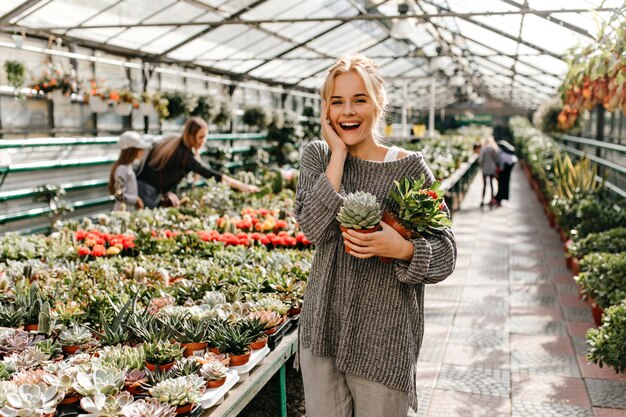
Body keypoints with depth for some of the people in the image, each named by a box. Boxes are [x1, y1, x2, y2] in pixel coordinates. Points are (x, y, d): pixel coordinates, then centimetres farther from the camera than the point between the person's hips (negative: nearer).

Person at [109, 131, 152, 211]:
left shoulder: (128, 166, 8)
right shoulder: (122, 169, -18)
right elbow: (119, 195, -22)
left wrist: (136, 200, 8)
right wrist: (136, 199, -14)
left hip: (130, 210, 9)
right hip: (123, 210, -9)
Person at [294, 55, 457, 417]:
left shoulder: (410, 167, -6)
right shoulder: (317, 156, 2)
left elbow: (445, 251, -6)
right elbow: (314, 227, -15)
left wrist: (402, 248, -25)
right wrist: (338, 154, -14)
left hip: (385, 335, -2)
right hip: (324, 325, 3)